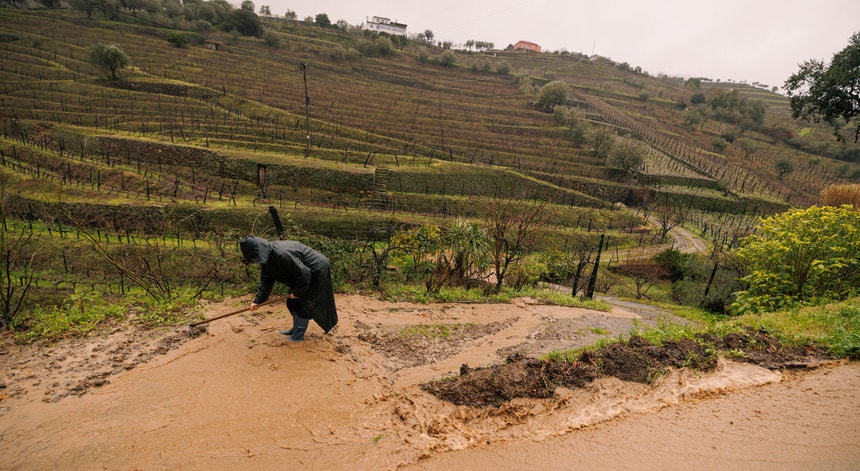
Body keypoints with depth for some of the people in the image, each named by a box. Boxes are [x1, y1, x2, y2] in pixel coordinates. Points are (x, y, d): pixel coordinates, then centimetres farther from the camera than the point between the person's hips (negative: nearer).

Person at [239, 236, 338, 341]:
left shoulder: (282, 254, -34)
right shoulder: (266, 257, -4)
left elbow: (304, 274, -29)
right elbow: (266, 280, 7)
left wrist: (297, 292, -14)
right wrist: (257, 301, 3)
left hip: (317, 271, -9)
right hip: (306, 271, 9)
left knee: (304, 304, -2)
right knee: (293, 302, 16)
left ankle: (297, 336, 13)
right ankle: (296, 329, 33)